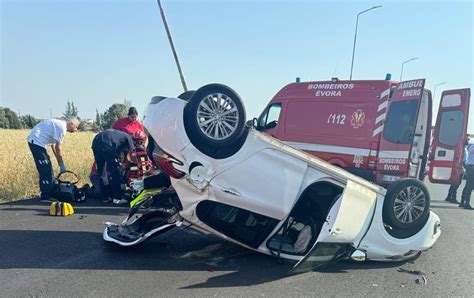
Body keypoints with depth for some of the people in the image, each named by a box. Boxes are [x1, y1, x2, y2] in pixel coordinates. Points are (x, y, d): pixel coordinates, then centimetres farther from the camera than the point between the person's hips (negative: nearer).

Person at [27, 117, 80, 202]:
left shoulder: (59, 124, 15)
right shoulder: (62, 127, -15)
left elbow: (53, 146, 15)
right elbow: (57, 148, -15)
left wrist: (60, 164, 13)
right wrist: (62, 165, -8)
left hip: (34, 141, 10)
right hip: (36, 141, -10)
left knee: (48, 169, 14)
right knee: (45, 170, -7)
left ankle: (51, 193, 21)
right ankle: (45, 196, -1)